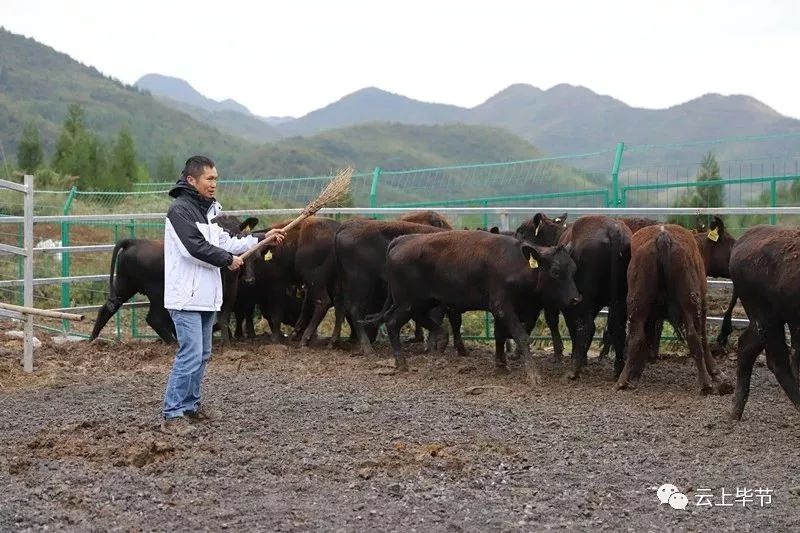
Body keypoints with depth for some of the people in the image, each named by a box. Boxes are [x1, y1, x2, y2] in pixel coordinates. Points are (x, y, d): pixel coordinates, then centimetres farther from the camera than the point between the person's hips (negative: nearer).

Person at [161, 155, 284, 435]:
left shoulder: (209, 209, 15)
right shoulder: (180, 209, -13)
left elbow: (225, 242, 18)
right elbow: (195, 247, -21)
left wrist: (262, 239, 12)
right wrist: (228, 260, -10)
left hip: (205, 296, 9)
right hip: (186, 296, -9)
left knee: (202, 354, 15)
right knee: (190, 354, -12)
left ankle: (191, 404, 27)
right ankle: (171, 414, -7)